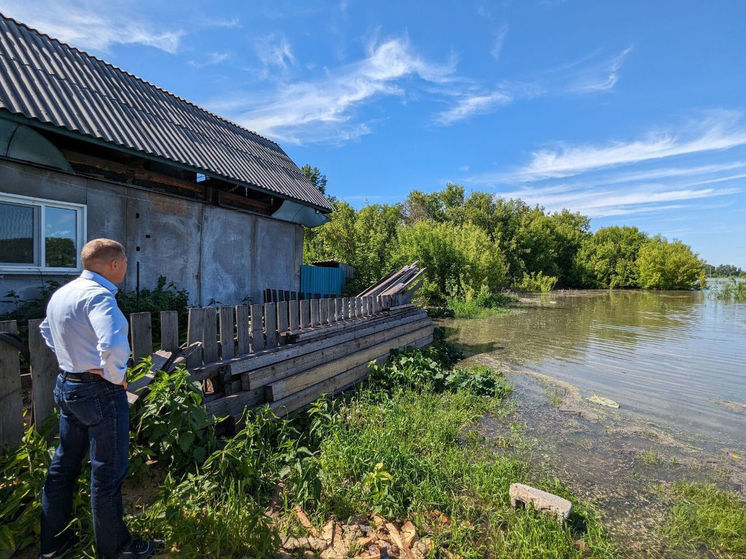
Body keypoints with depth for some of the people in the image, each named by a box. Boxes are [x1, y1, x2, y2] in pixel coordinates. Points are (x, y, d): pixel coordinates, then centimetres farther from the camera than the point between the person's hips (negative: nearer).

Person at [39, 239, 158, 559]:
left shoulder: (60, 293, 6)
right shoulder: (98, 296, -24)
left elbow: (47, 330, 25)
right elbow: (113, 345, -39)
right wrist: (116, 377, -21)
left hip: (66, 386, 9)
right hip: (100, 392, -9)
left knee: (63, 464, 23)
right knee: (107, 473, 6)